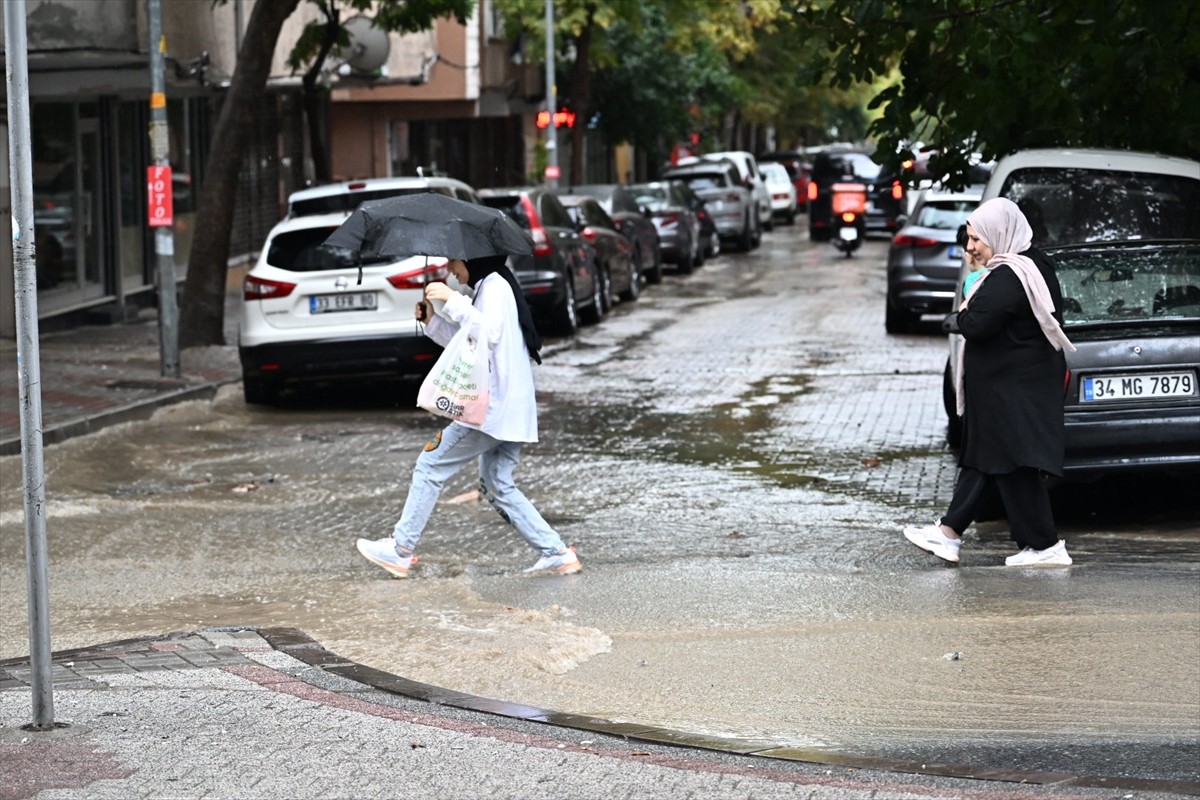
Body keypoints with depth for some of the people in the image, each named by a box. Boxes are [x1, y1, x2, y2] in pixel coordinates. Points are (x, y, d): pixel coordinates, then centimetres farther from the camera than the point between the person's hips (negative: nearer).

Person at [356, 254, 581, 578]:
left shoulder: (495, 285, -10)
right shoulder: (489, 287, 22)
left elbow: (490, 332, -27)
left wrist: (453, 301, -28)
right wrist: (433, 321, 13)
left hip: (494, 407, -10)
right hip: (512, 411, 10)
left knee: (431, 466, -3)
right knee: (498, 486, 12)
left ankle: (400, 549, 1)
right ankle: (556, 554, 6)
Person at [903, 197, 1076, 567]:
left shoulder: (1006, 279, -23)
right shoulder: (1036, 267, 10)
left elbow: (975, 326, -28)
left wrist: (964, 311, -7)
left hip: (1010, 393, -11)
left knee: (1013, 467, -3)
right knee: (981, 457, 14)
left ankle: (1046, 546, 3)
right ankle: (949, 532, 20)